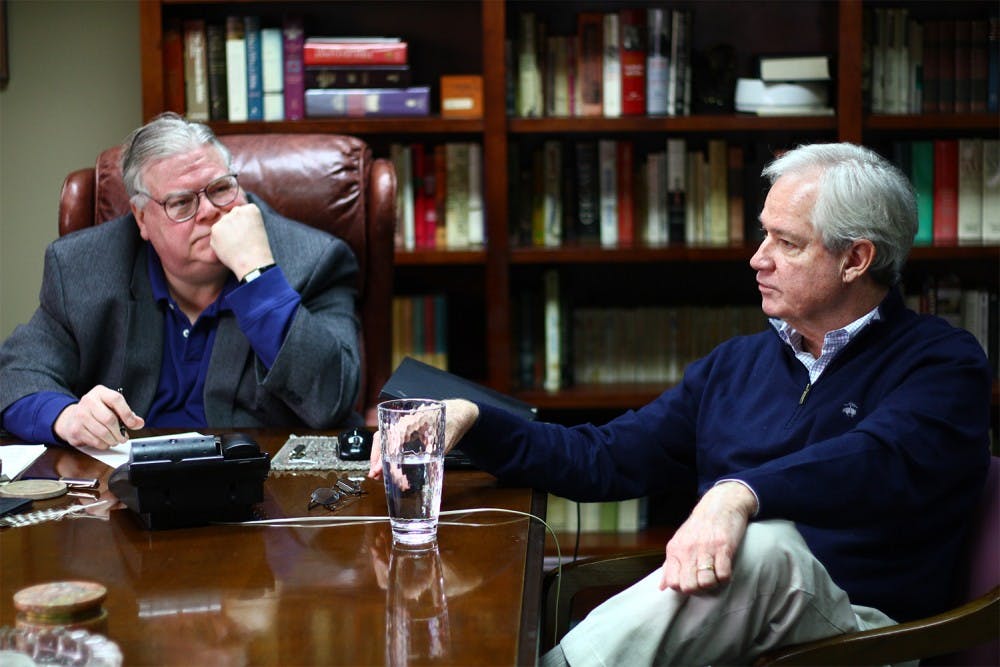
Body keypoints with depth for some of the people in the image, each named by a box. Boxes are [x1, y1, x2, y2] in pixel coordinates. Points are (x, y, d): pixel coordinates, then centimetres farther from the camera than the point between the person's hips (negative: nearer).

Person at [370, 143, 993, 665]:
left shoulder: (943, 363, 4)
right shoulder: (738, 363, 23)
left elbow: (877, 465, -19)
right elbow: (605, 459, 20)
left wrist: (741, 495, -38)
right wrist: (471, 421, 5)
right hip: (714, 613, 5)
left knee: (767, 543, -39)